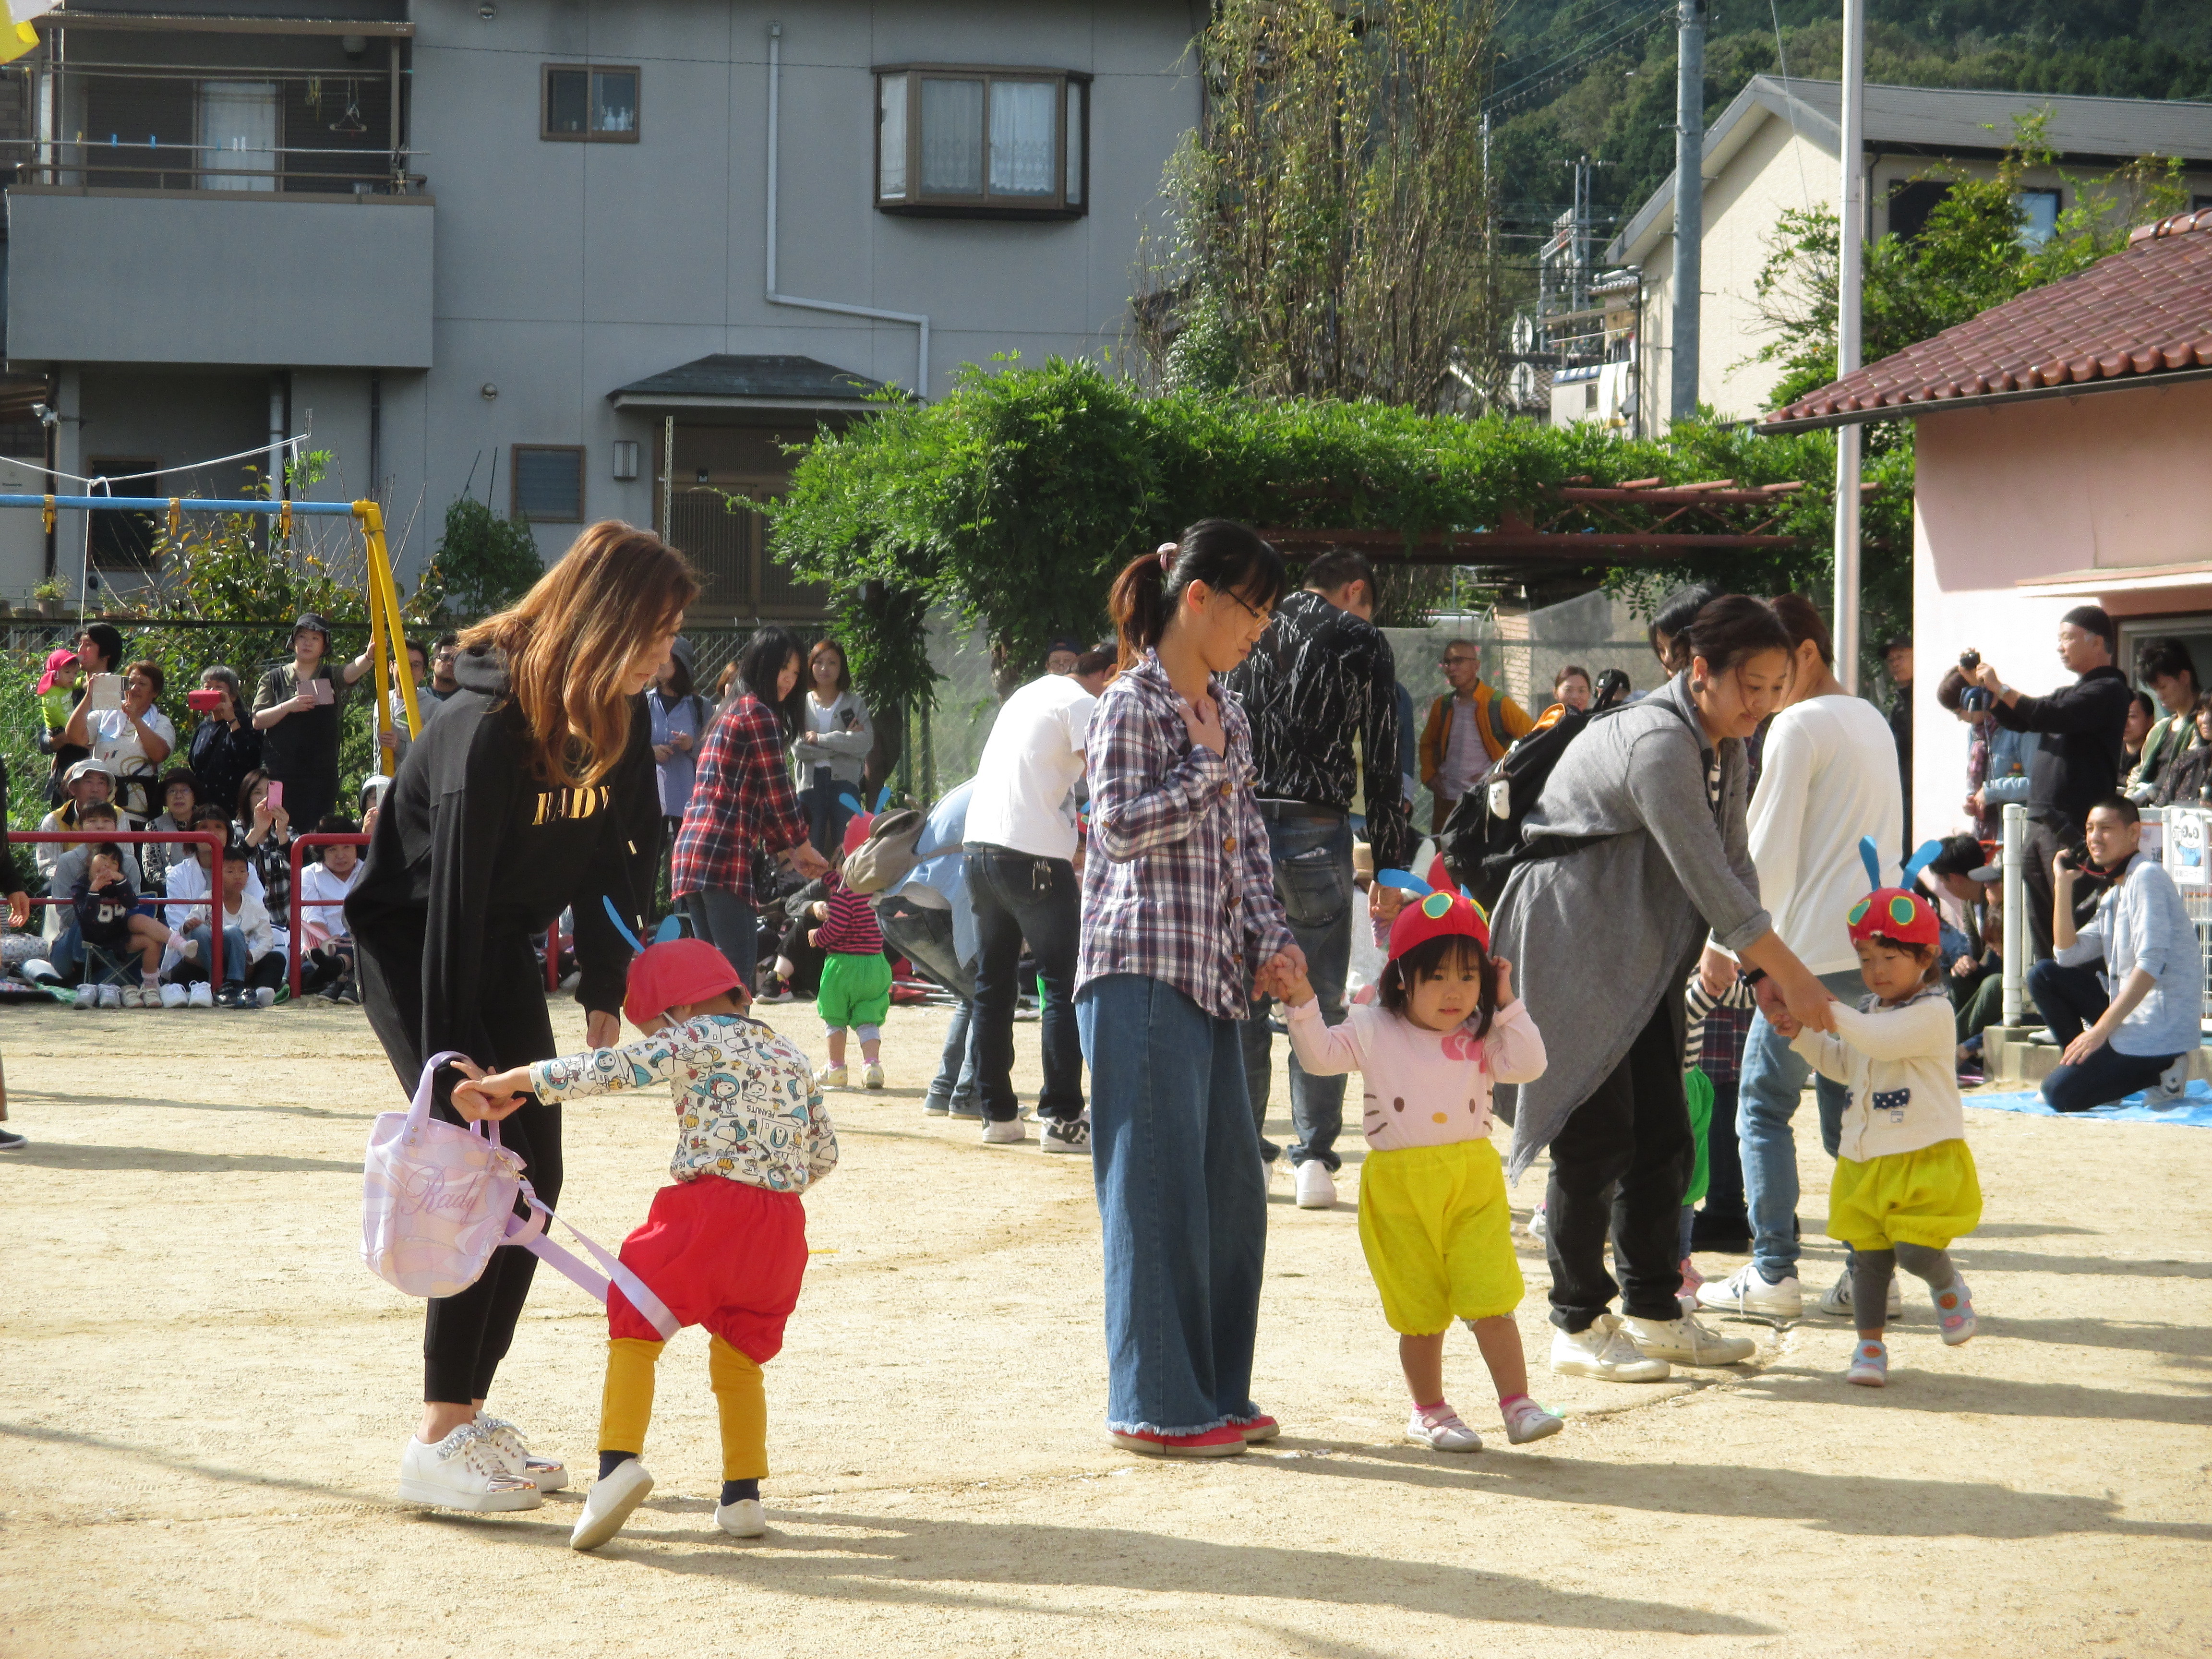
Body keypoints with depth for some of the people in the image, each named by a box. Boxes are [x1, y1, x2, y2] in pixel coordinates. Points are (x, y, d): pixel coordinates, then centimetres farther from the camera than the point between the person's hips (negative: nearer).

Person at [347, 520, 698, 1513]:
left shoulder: (604, 719, -3)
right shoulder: (489, 725, -28)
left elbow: (604, 855, 8)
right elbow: (453, 891, -29)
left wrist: (604, 992, 5)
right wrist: (452, 1055, -28)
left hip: (502, 951, 8)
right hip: (412, 943, -8)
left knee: (535, 1177, 5)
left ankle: (469, 1413, 15)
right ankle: (436, 1440, -7)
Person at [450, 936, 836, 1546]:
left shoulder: (695, 1041, 1)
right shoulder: (790, 1056, 20)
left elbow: (599, 1072, -5)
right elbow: (824, 1154, 24)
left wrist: (502, 1084, 2)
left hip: (707, 1206, -6)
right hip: (781, 1228, 6)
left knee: (633, 1333, 1)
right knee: (738, 1357, 20)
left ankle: (620, 1459, -19)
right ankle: (742, 1495, 13)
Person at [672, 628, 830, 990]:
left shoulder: (732, 712, 26)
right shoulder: (759, 713, -3)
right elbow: (779, 792, -6)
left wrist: (788, 854, 22)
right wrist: (803, 848, 6)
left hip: (690, 851, 9)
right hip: (725, 852, -9)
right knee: (739, 963, -12)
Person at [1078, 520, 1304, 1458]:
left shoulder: (1226, 717, 18)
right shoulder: (1132, 703, -7)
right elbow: (1122, 824, -17)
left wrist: (1273, 938, 6)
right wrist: (1205, 767, -9)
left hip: (1212, 976, 9)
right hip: (1144, 971, -9)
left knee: (1232, 1186, 10)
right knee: (1158, 1187, -7)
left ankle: (1215, 1392, 19)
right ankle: (1153, 1406, -1)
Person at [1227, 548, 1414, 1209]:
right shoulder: (1361, 640, 5)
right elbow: (1382, 763, 2)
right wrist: (1389, 868, 4)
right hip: (1315, 832, -3)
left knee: (1243, 1000, 9)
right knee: (1320, 1003, 5)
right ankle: (1314, 1156, 1)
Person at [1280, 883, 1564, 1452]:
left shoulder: (1481, 1036, 6)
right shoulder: (1373, 1032, 3)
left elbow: (1527, 1065, -5)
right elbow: (1321, 1054, 0)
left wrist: (1508, 1006, -7)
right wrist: (1303, 1005, -13)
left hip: (1472, 1183, 0)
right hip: (1399, 1191, 0)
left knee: (1491, 1303, -8)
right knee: (1421, 1313, 8)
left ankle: (1518, 1405, -3)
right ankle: (1429, 1411, 23)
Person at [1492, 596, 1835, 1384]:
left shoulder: (1725, 747, 6)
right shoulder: (1656, 743, -26)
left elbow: (1734, 866, 9)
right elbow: (1711, 881, -27)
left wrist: (1763, 972, -2)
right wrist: (1791, 972, -22)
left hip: (1639, 956, 10)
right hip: (1569, 947, -9)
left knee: (1662, 1136, 8)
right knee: (1596, 1137, -8)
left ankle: (1654, 1312, 16)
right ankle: (1578, 1326, -1)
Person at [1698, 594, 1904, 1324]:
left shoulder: (1798, 726, -9)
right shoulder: (1873, 722, 18)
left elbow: (1768, 853, -11)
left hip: (1812, 950, -8)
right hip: (1874, 946, 8)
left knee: (1764, 1105, -1)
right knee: (1848, 1112, 10)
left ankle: (1773, 1273, -4)